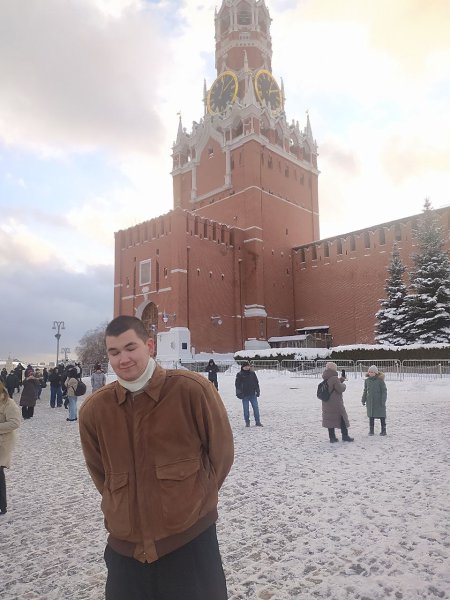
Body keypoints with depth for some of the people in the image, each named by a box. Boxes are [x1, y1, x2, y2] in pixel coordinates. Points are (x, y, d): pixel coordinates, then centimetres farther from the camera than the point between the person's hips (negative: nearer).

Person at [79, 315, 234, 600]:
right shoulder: (94, 409, -4)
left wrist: (197, 499, 2)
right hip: (125, 544, 4)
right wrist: (125, 507, 8)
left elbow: (221, 450, -4)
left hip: (190, 539, -3)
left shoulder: (191, 388, -15)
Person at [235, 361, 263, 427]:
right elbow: (237, 384, -1)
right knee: (246, 409, 4)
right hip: (244, 395, -2)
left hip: (253, 394, 2)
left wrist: (257, 391, 9)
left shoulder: (252, 373, 6)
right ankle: (247, 422, 15)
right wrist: (238, 393, -6)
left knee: (256, 407, 3)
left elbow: (256, 382, 12)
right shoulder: (240, 374, -2)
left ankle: (257, 422, 12)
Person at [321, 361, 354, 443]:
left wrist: (340, 380, 17)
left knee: (329, 419, 9)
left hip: (326, 404, 8)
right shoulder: (334, 378, -18)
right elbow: (340, 389, -17)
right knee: (342, 419, 7)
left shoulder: (326, 379, 9)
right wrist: (343, 385, 3)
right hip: (336, 404, -8)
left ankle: (332, 437, 12)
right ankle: (345, 436, 14)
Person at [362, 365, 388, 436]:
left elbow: (384, 391, -7)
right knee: (371, 416, 8)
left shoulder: (380, 380, -11)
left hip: (379, 401, -4)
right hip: (370, 401, 4)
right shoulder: (367, 380, 3)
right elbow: (365, 391, 14)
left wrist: (383, 400, -12)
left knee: (381, 416, 5)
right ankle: (371, 430, 17)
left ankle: (383, 430, 17)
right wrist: (363, 400, 15)